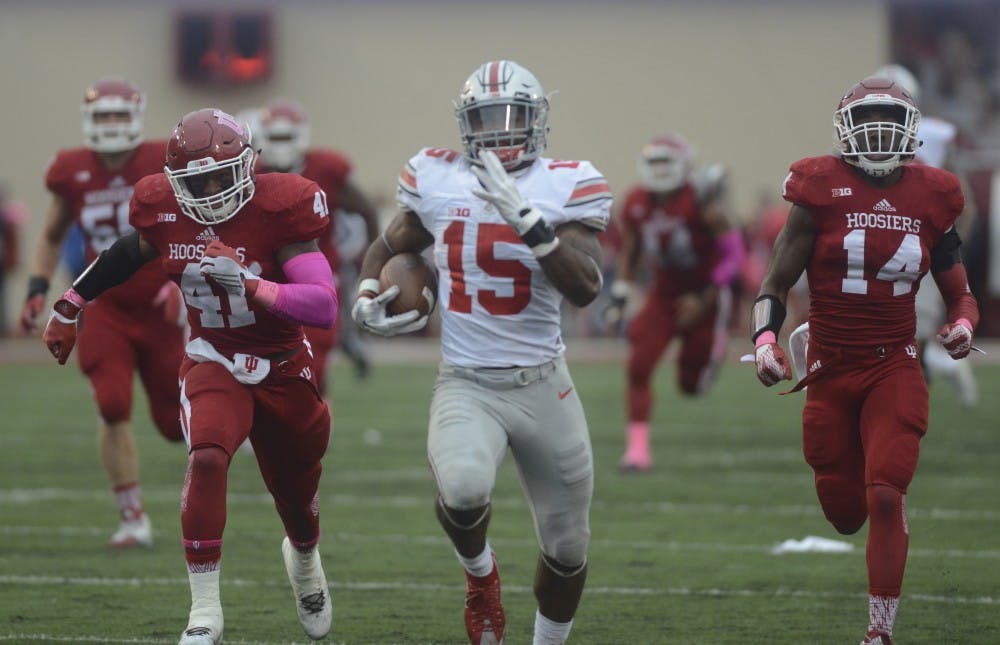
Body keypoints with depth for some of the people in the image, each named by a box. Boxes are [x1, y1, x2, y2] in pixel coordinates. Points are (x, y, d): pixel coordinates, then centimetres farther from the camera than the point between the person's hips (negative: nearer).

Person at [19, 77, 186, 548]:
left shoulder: (162, 165, -10)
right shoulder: (72, 173, -1)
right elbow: (51, 237, 14)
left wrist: (182, 282, -17)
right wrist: (37, 290, 4)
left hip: (157, 310, -1)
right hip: (105, 310, 1)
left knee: (175, 424, 5)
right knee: (113, 409, -16)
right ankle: (133, 519, -4)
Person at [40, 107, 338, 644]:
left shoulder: (278, 209, -21)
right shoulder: (166, 210, -11)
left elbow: (323, 306, -28)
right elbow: (130, 253, 13)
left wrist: (247, 283, -37)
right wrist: (70, 305, 22)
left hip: (283, 370, 0)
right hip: (213, 364, 0)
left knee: (297, 496, 17)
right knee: (207, 458, -30)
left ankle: (304, 559, 57)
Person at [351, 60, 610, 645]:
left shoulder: (566, 187, -5)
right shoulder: (439, 181, 2)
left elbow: (585, 289, -18)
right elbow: (386, 250, 20)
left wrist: (525, 217, -28)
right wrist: (367, 300, 0)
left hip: (542, 384, 0)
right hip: (465, 385, 0)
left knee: (567, 549, 9)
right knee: (463, 490, -31)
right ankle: (480, 570, 3)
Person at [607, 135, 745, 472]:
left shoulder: (702, 202, -22)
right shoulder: (637, 204, -5)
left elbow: (734, 253, -18)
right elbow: (630, 254, 11)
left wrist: (704, 299, -22)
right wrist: (619, 300, 1)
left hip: (703, 296, -4)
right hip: (664, 294, 4)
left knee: (691, 385, 5)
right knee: (638, 366, -13)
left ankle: (712, 351, 40)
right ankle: (637, 447, -7)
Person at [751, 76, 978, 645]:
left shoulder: (931, 200, 1)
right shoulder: (821, 192, -6)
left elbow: (960, 292, 13)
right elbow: (776, 286, 0)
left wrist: (963, 325, -9)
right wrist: (765, 340, -17)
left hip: (895, 368, 0)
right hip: (831, 371, 0)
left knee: (885, 498, -16)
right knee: (845, 515, 7)